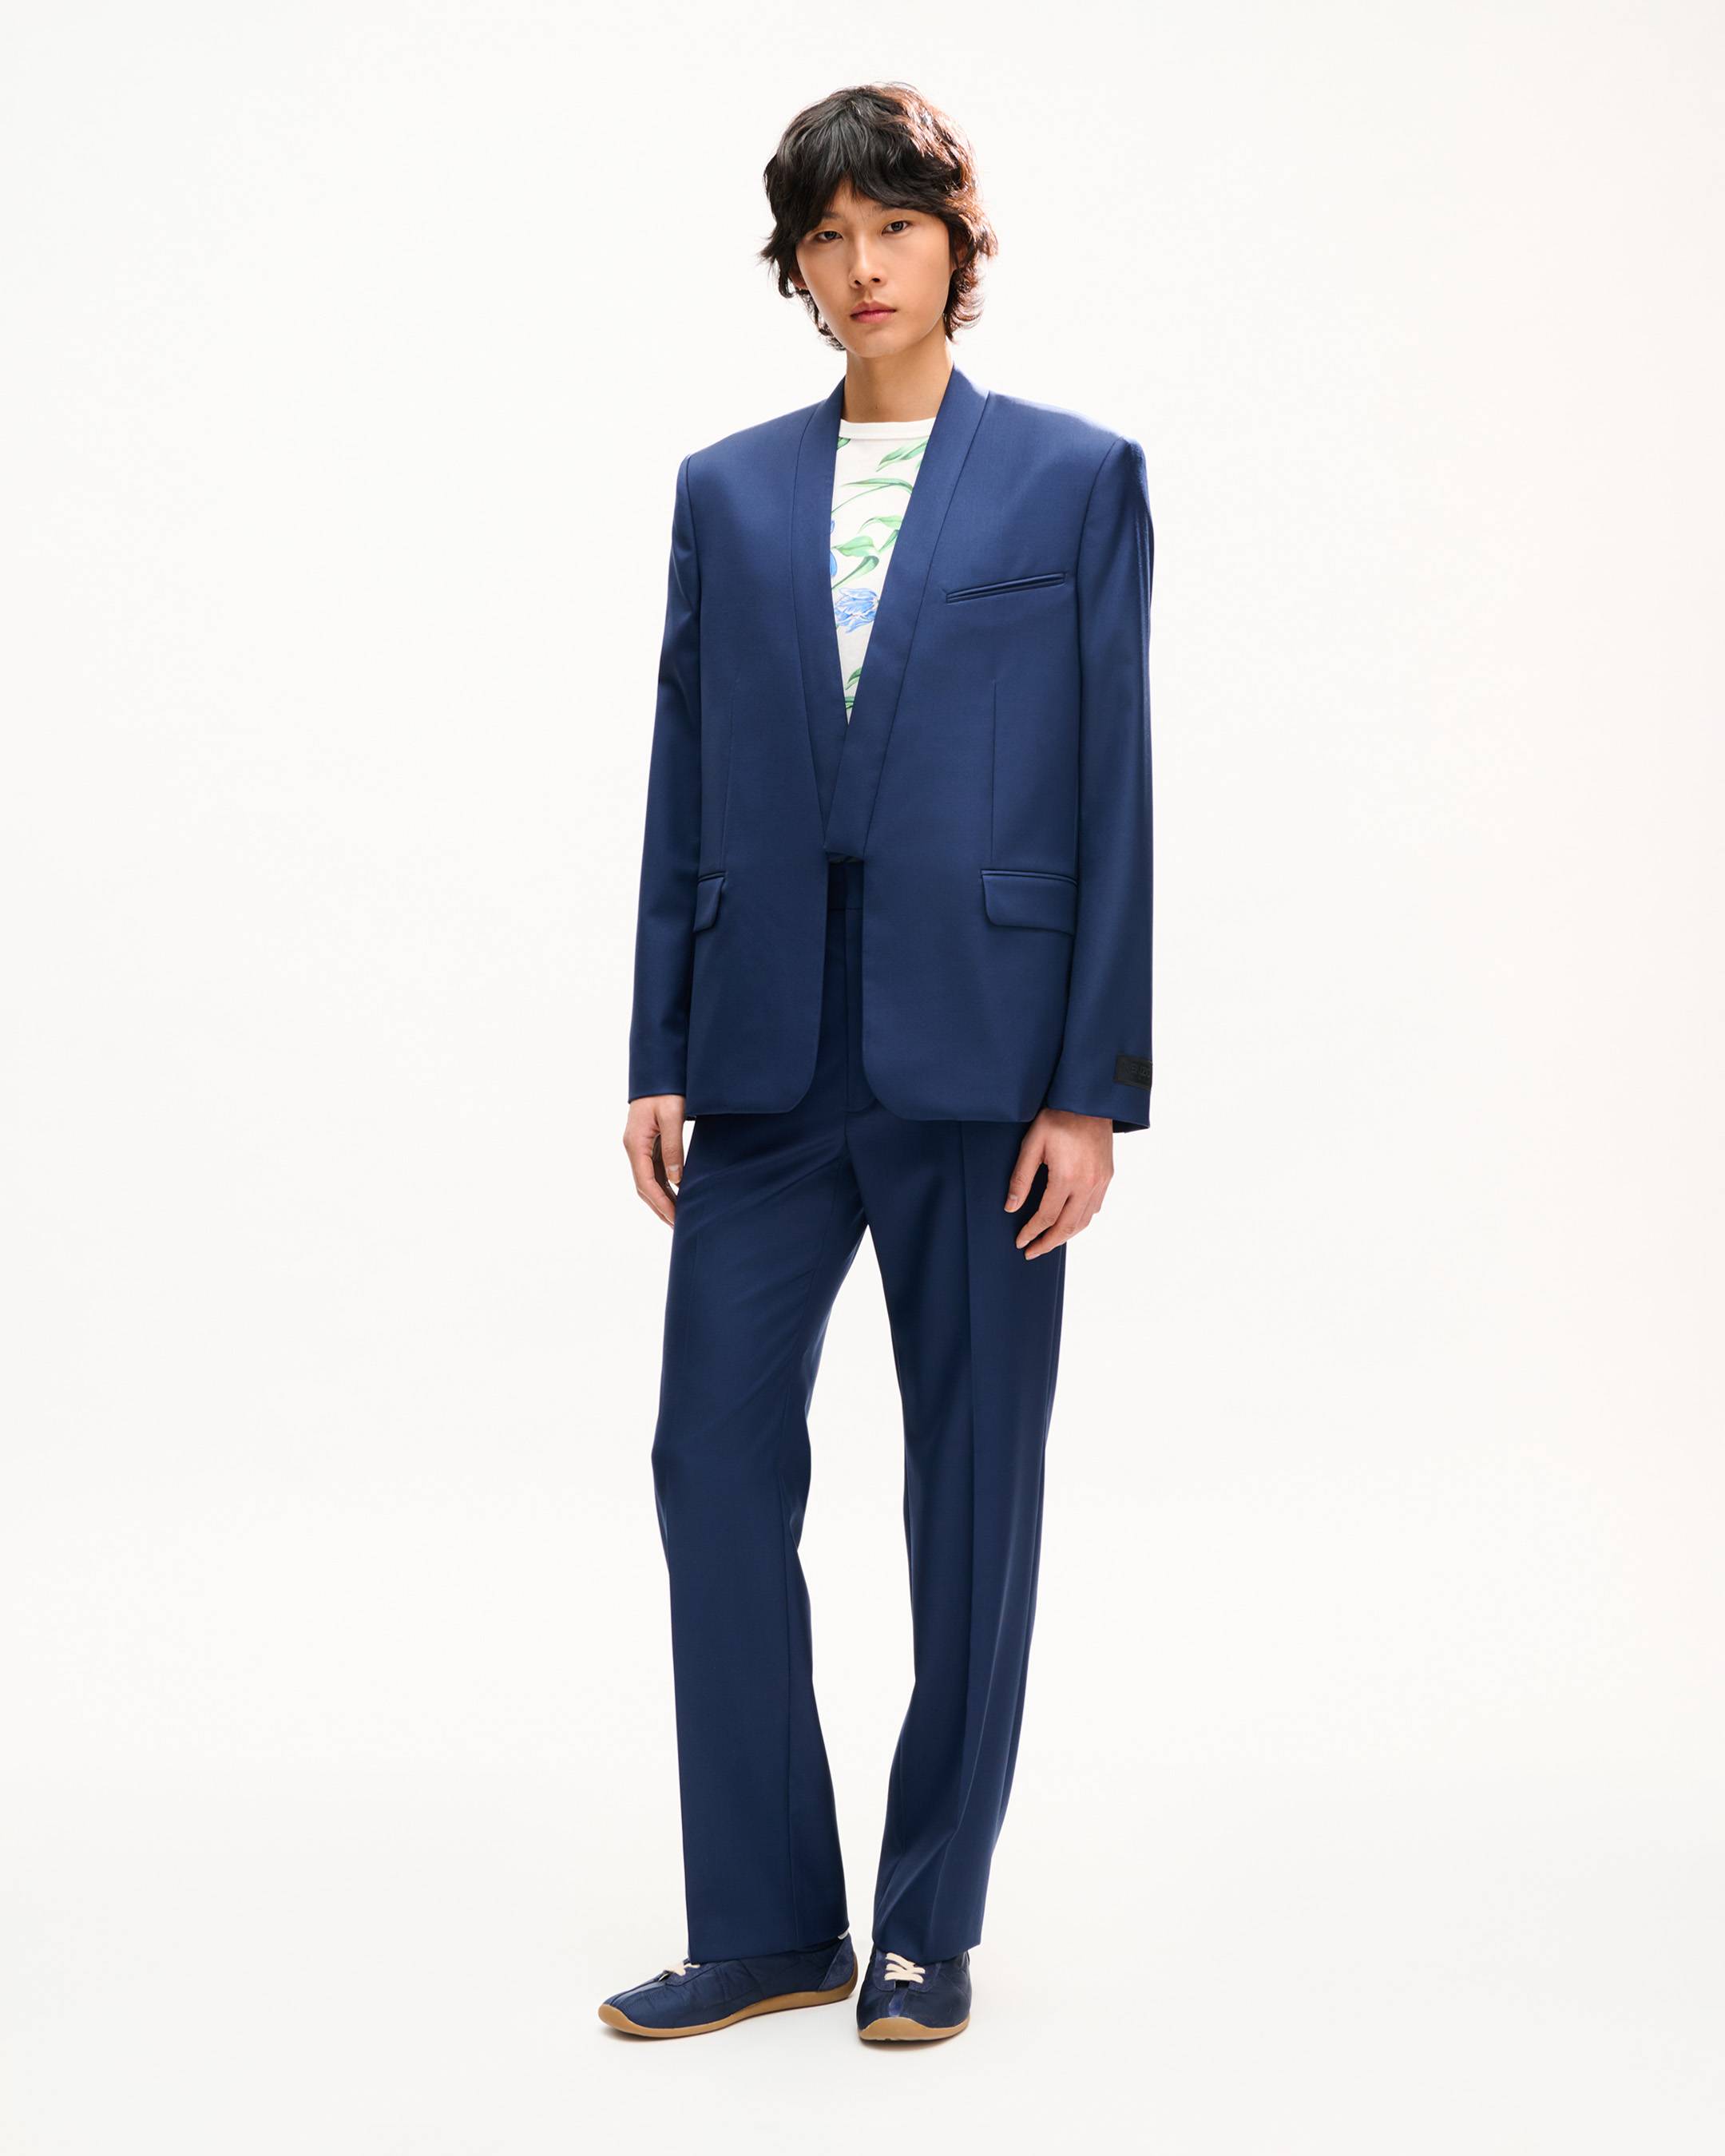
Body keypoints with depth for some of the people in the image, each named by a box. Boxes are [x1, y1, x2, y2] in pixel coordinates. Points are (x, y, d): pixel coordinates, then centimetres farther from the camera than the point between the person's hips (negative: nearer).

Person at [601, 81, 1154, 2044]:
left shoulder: (1076, 477, 3)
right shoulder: (727, 491, 11)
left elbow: (1112, 791, -2)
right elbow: (683, 791, 10)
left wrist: (1093, 1087, -7)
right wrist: (660, 1058, 5)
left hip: (979, 1049, -3)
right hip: (770, 1049, 3)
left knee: (972, 1481, 5)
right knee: (715, 1456, 1)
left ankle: (930, 1924, 20)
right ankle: (763, 1925, 15)